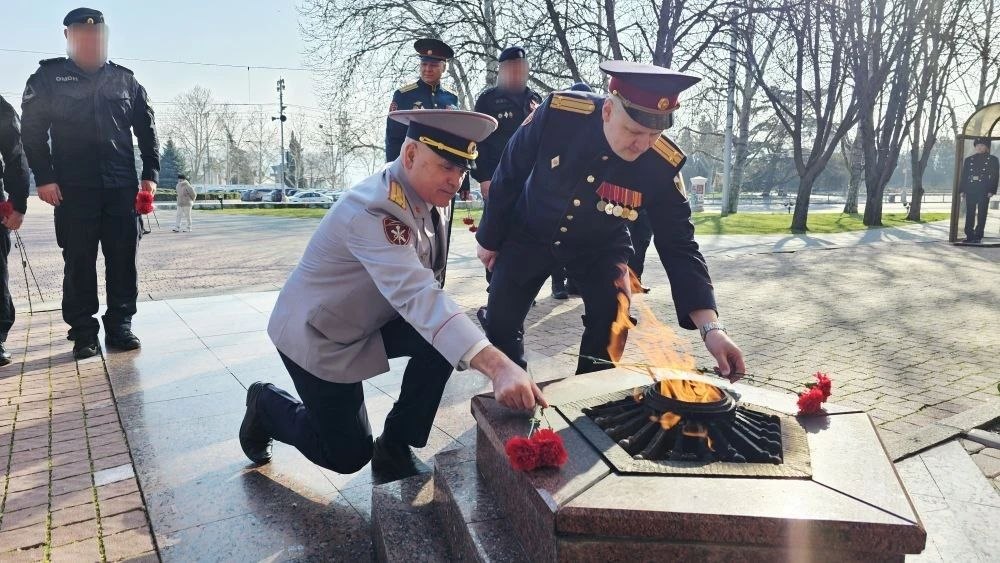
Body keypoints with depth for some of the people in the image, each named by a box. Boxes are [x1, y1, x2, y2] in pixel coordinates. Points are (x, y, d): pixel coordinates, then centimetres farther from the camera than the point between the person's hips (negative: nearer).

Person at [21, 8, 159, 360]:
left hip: (123, 187, 2)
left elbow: (147, 131, 12)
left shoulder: (126, 81, 10)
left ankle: (120, 325, 13)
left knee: (123, 260, 3)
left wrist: (150, 174, 2)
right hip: (73, 189, -2)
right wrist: (44, 178, -6)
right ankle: (83, 332, 9)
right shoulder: (48, 77, 5)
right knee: (79, 263, 1)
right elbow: (32, 131, 2)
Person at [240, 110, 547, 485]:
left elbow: (422, 287, 7)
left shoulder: (433, 192, -8)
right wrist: (498, 366, -59)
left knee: (444, 336, -19)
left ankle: (395, 447, -1)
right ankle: (267, 404, 26)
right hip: (315, 333, -7)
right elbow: (418, 297, -49)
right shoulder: (373, 212, -35)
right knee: (348, 456, 0)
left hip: (370, 319, 7)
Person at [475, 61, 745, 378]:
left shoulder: (663, 164, -28)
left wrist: (711, 326, -32)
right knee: (501, 322, -1)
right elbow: (509, 174, -14)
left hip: (600, 246, 1)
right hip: (529, 233, 0)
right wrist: (490, 238, -2)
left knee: (611, 322, -14)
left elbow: (678, 245, -22)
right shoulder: (558, 113, -31)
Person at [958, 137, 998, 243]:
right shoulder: (968, 160, 15)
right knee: (970, 214, 2)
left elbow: (995, 176, 2)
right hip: (970, 190, 3)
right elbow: (963, 176, 13)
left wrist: (992, 190, -8)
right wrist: (961, 190, 5)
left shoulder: (992, 160, 7)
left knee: (981, 214, -2)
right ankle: (969, 236, 7)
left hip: (984, 191, -2)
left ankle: (978, 236, 0)